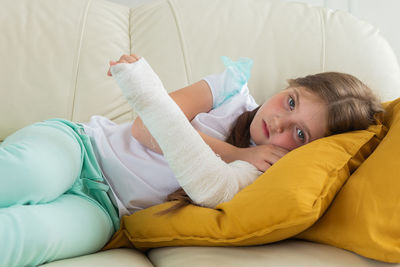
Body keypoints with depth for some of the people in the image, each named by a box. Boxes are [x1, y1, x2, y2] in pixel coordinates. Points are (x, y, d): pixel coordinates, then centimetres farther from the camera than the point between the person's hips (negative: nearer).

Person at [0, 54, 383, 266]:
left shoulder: (261, 171, -6)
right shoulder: (235, 87, -1)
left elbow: (210, 188, -30)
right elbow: (147, 129, -9)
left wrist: (148, 94, -38)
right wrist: (235, 153, -15)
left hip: (101, 209, -1)